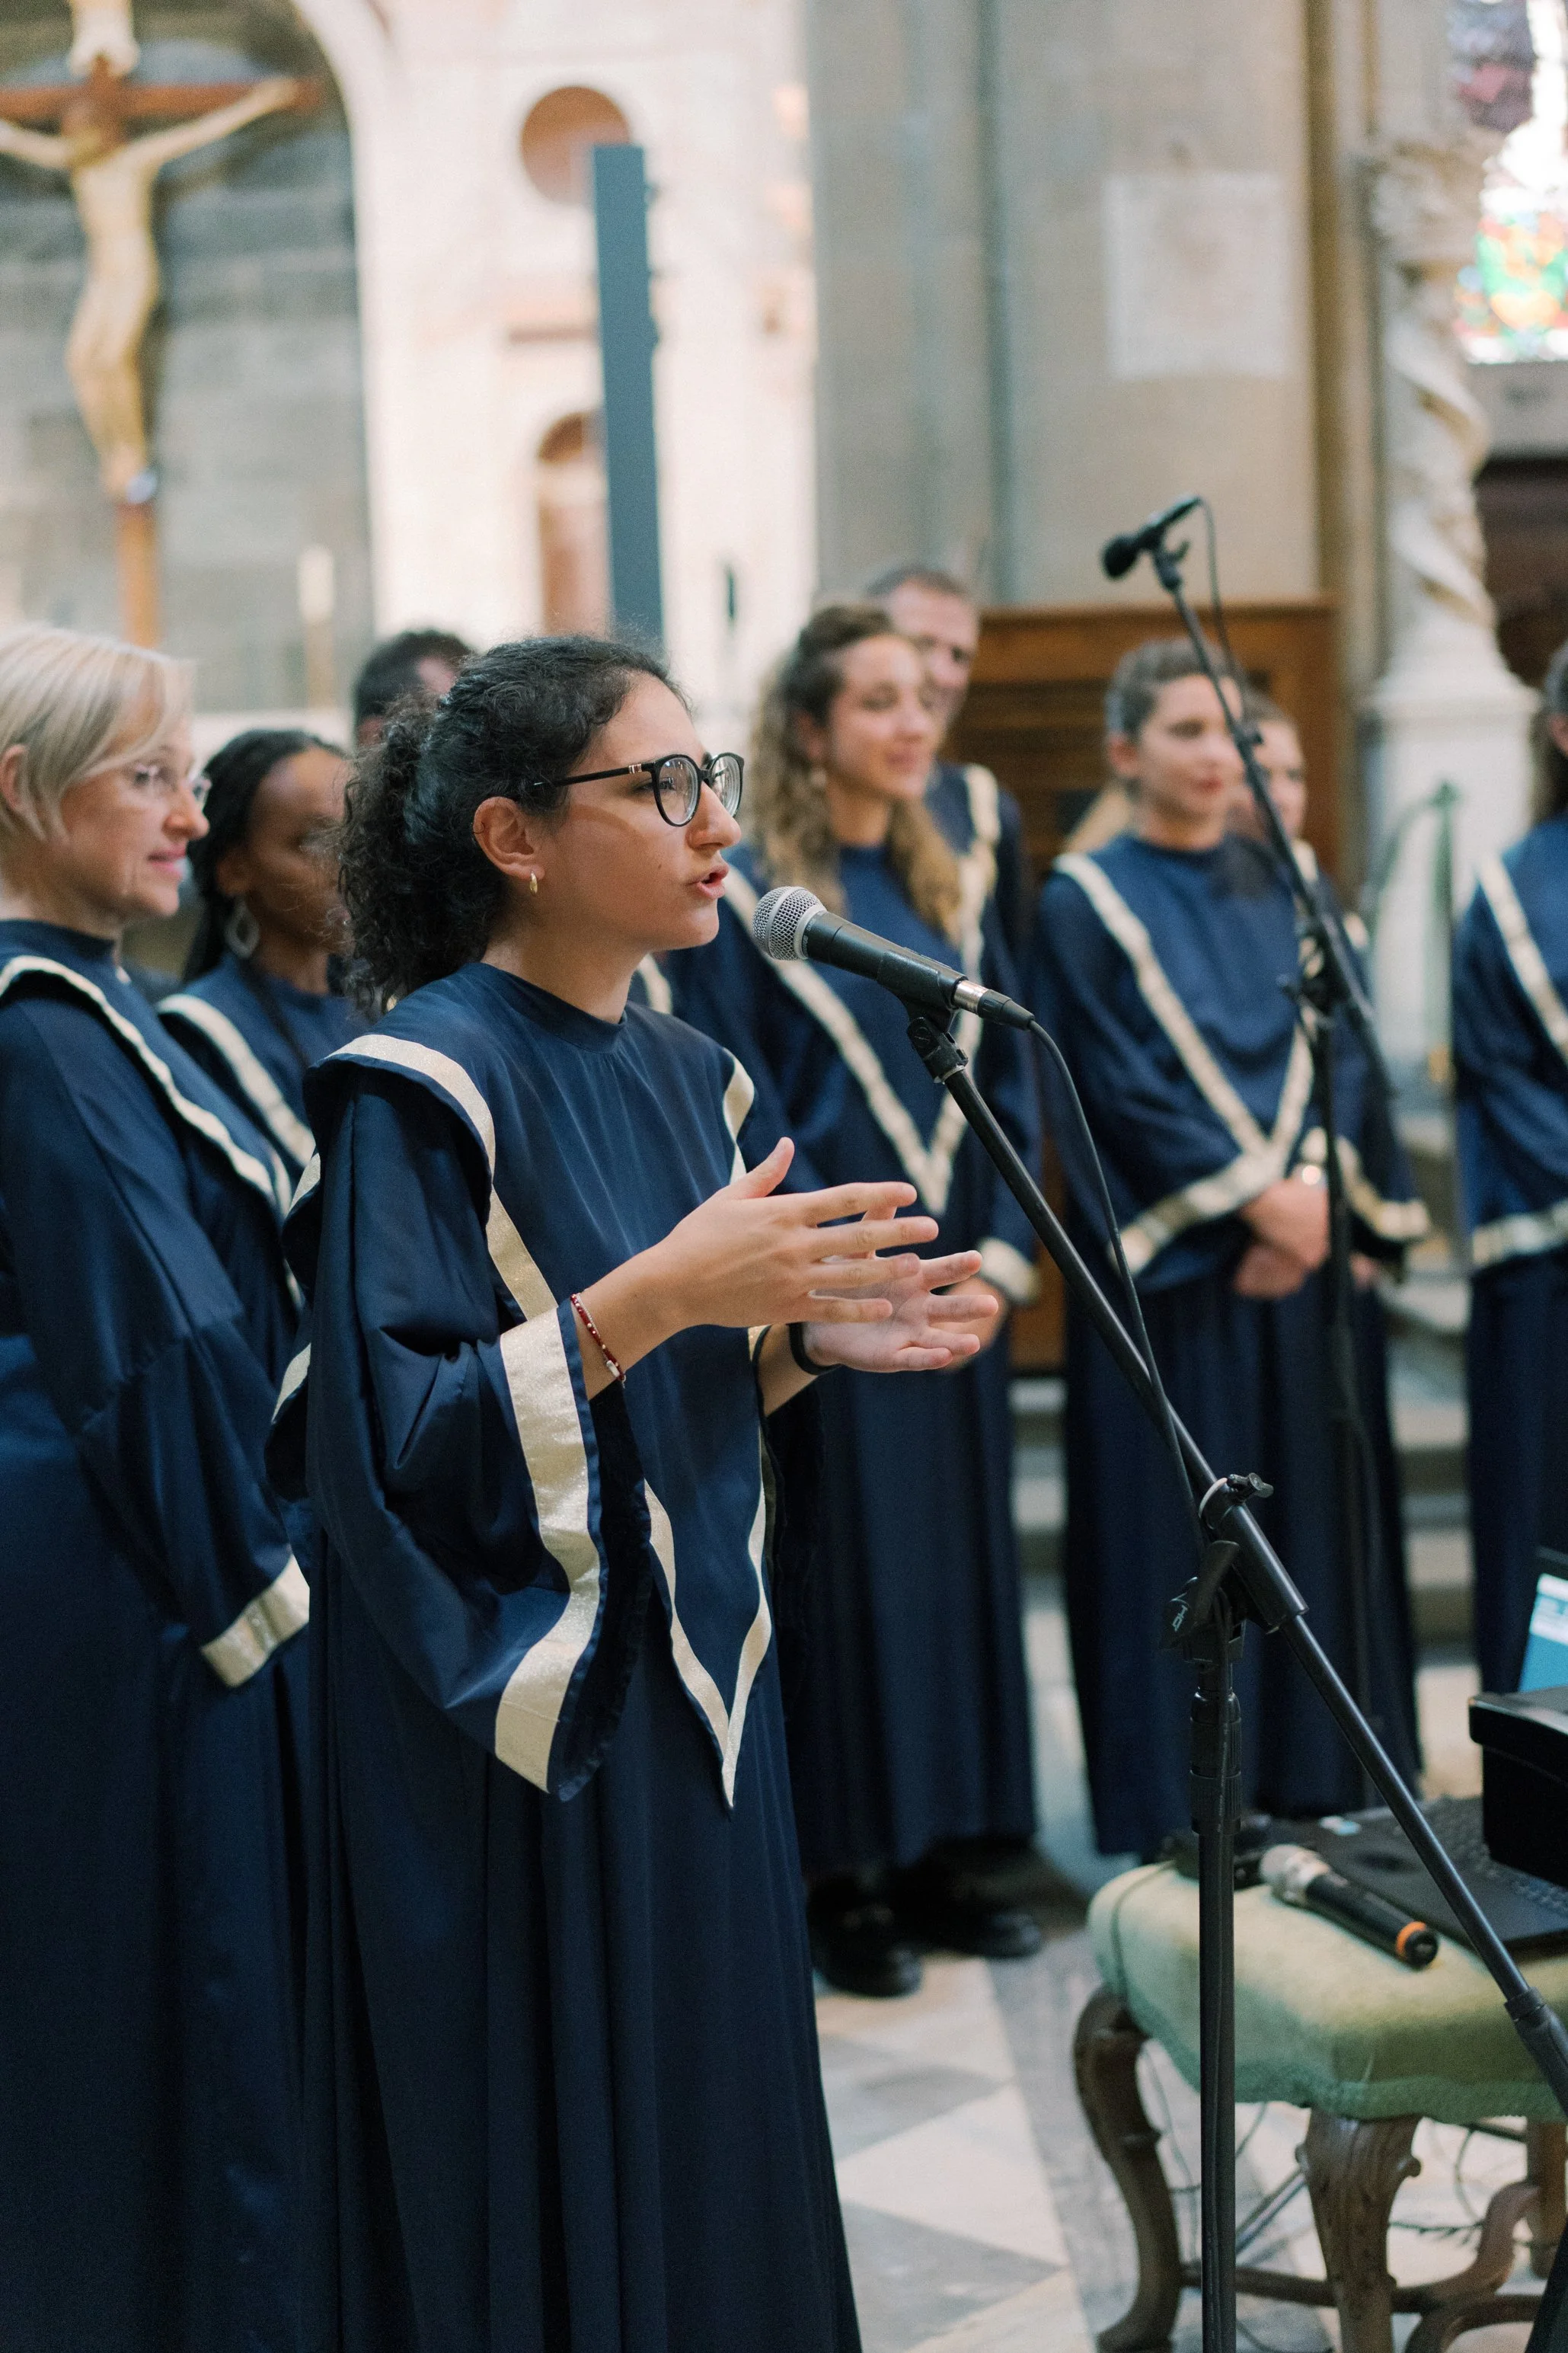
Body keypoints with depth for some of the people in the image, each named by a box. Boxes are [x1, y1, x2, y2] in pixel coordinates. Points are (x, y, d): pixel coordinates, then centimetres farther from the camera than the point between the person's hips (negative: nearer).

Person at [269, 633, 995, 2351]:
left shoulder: (687, 1078, 10)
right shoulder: (423, 1088, -14)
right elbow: (386, 1439, -21)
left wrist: (807, 1337, -2)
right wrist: (653, 1296, -27)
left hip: (690, 1690, 8)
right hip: (511, 1733, -8)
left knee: (703, 2167, 14)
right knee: (541, 2196, 1)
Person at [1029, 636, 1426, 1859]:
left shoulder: (1287, 889, 13)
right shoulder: (1086, 903, -2)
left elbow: (1339, 1054, 6)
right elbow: (1118, 1086, -9)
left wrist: (1314, 1191, -11)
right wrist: (1255, 1195, -15)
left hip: (1312, 1255, 5)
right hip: (1172, 1268, -5)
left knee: (1316, 1521, 7)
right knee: (1177, 1539, -2)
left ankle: (1316, 1784, 17)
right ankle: (1184, 1821, 6)